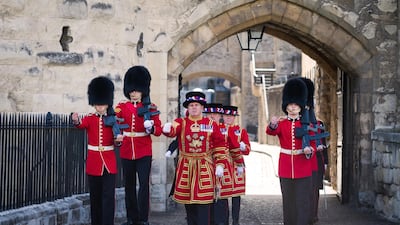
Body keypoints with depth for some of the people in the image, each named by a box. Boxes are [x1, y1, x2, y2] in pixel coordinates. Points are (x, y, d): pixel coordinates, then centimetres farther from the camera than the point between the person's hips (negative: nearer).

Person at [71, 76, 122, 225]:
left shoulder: (113, 119, 3)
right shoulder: (89, 118, 1)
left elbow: (117, 138, 7)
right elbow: (82, 125, -22)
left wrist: (119, 139, -18)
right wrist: (76, 121, -46)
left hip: (109, 162, 0)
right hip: (93, 162, 1)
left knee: (108, 195, -5)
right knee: (95, 196, 8)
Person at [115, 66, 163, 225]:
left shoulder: (150, 108, 0)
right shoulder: (122, 106, 6)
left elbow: (158, 131, -3)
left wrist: (151, 128, -24)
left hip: (144, 152, -3)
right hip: (126, 152, 3)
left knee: (144, 184, -9)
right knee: (129, 186, 9)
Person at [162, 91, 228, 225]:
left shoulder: (211, 124, 3)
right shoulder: (181, 122, 2)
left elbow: (220, 145, 4)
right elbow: (173, 130, -20)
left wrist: (220, 164, -3)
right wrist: (167, 129, -45)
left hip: (205, 168, -1)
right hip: (186, 168, 1)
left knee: (203, 201, -5)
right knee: (188, 200, 6)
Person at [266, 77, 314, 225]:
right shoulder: (281, 123, 3)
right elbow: (271, 132, -19)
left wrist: (309, 150, -17)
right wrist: (272, 124, -43)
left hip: (303, 169, 0)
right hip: (286, 169, 1)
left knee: (302, 202, -2)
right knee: (288, 202, 6)